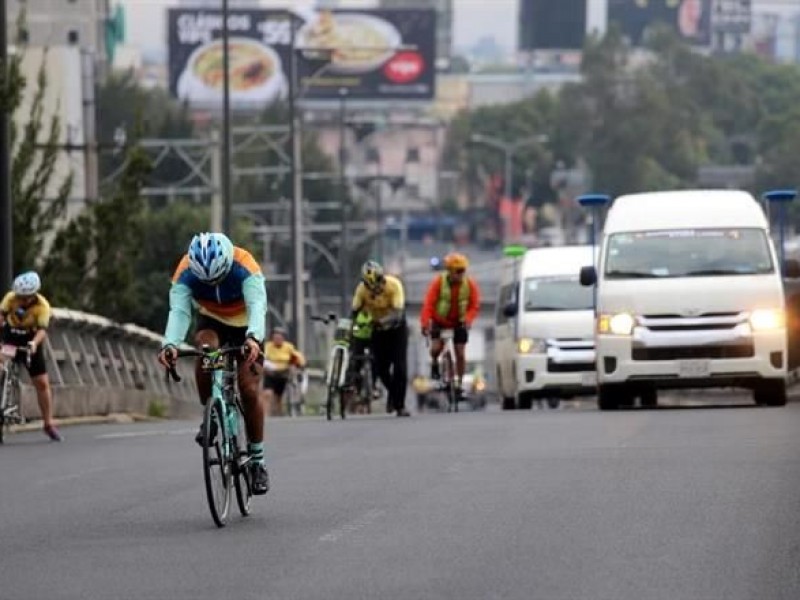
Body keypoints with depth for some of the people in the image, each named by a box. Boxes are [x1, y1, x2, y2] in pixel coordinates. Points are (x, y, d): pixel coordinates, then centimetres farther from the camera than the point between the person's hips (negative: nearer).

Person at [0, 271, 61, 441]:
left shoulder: (42, 305, -22)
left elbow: (42, 329, -30)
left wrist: (34, 343, -50)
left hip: (30, 342, 0)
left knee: (42, 383, 0)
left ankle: (48, 424, 11)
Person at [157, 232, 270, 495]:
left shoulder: (244, 266, -33)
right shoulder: (186, 272, -28)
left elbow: (257, 305, -45)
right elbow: (179, 311, -37)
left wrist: (253, 338, -64)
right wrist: (170, 343, -56)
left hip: (244, 325, -1)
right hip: (211, 322, 1)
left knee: (249, 390, -11)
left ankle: (257, 461, 4)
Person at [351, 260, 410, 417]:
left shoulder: (394, 285, -29)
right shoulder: (362, 289, -21)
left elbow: (398, 314, -37)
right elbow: (354, 312, -19)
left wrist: (382, 321, -55)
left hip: (397, 328, -3)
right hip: (378, 329, 3)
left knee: (400, 367, -12)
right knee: (381, 368, 0)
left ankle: (400, 406, -4)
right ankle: (392, 392, 31)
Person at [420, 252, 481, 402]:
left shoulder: (470, 284, -16)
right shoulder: (438, 282, -21)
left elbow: (474, 305, -12)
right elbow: (428, 304, -24)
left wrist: (468, 319, -32)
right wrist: (425, 323, -37)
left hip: (459, 323, 1)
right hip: (439, 321, -1)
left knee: (460, 354, -2)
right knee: (436, 347, -22)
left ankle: (459, 385, 11)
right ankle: (434, 364, 12)